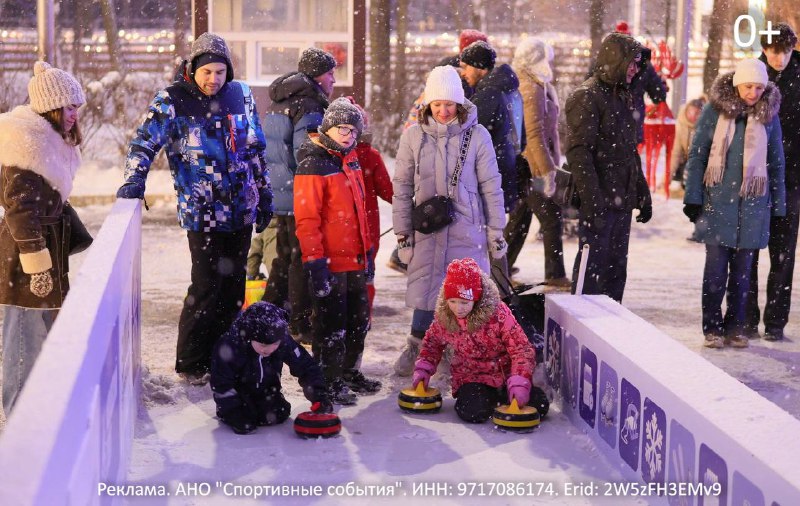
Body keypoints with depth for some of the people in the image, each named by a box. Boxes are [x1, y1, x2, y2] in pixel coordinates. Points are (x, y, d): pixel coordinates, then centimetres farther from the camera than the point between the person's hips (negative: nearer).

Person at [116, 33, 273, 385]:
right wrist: (134, 180, -25)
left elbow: (255, 150, 16)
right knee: (206, 288, -6)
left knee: (233, 286, 10)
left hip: (241, 210, 5)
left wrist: (264, 194, 19)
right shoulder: (173, 101, -7)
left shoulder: (241, 95, 7)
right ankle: (190, 364, 7)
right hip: (202, 213, -5)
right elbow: (145, 142, -9)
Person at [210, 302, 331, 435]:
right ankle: (223, 413, 11)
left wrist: (319, 395, -28)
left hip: (265, 391, 3)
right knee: (244, 425, -23)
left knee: (280, 414, -18)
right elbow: (220, 384, -24)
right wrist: (234, 411, -26)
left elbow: (306, 367, -16)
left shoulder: (284, 342, -27)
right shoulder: (228, 346, -34)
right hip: (238, 392, -3)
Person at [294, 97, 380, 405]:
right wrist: (315, 261, -22)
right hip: (330, 263, -9)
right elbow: (306, 219, -19)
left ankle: (349, 372, 35)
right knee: (332, 325, 0)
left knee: (359, 320, 18)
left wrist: (367, 250, 22)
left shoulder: (350, 160, 12)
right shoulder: (313, 166, -14)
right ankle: (328, 383, 13)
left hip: (355, 260, 9)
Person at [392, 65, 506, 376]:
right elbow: (402, 188, 5)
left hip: (467, 228, -1)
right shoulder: (413, 136, 0)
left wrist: (496, 233, 3)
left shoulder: (476, 135, -3)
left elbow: (490, 187, 2)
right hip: (427, 230, 1)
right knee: (426, 290, 4)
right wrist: (403, 233, 4)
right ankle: (416, 349, 21)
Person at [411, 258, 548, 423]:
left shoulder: (498, 313, -18)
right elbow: (432, 342, 17)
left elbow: (521, 349, -19)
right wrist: (423, 368, 2)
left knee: (540, 406, -20)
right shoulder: (444, 317, -6)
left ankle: (499, 397, 9)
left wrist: (519, 383, -32)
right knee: (474, 412, -33)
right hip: (471, 378, 0)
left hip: (504, 375, 0)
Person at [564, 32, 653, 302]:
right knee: (592, 266, -5)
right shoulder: (587, 97, -11)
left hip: (622, 200, 9)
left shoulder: (622, 95, 18)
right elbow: (579, 152, -19)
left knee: (616, 269, 11)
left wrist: (643, 194, 21)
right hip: (599, 201, -9)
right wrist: (591, 200, -24)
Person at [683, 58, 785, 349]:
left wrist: (778, 205, 8)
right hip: (717, 201, -2)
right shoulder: (714, 111, -3)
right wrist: (693, 199, -5)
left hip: (752, 204, 2)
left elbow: (776, 163, 10)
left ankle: (735, 327, 15)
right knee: (716, 267, -1)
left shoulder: (769, 115, 4)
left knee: (742, 268, 6)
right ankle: (712, 327, 8)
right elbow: (697, 156, -1)